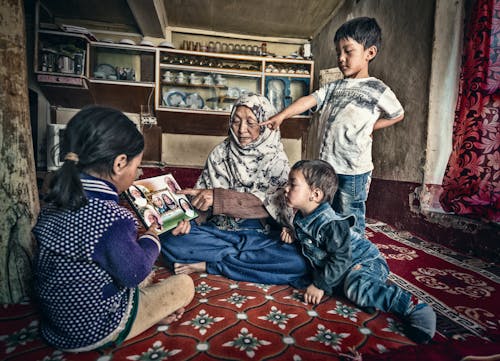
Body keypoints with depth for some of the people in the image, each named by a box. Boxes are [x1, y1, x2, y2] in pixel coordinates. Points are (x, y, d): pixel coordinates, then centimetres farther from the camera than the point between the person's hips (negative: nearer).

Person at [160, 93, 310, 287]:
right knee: (169, 239, -22)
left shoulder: (276, 160, -4)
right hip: (219, 231, 1)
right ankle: (246, 258, -12)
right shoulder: (220, 153, 2)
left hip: (262, 236, -1)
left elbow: (270, 204, -19)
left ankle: (209, 265, -17)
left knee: (299, 264, -30)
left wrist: (218, 198, -29)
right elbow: (201, 197, 2)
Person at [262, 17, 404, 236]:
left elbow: (398, 115, 10)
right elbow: (308, 100, -3)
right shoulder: (334, 87, 10)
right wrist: (280, 116, -16)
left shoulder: (377, 89, -3)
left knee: (350, 226, 4)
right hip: (326, 166, 6)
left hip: (353, 171, -5)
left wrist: (370, 127, -1)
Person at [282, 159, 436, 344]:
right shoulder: (301, 218, 0)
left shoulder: (330, 224, -29)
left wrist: (320, 285, -24)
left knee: (354, 287, -35)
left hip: (365, 262, -11)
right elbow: (309, 238, 22)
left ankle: (412, 306, -26)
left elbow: (340, 261, -29)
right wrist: (294, 235, 1)